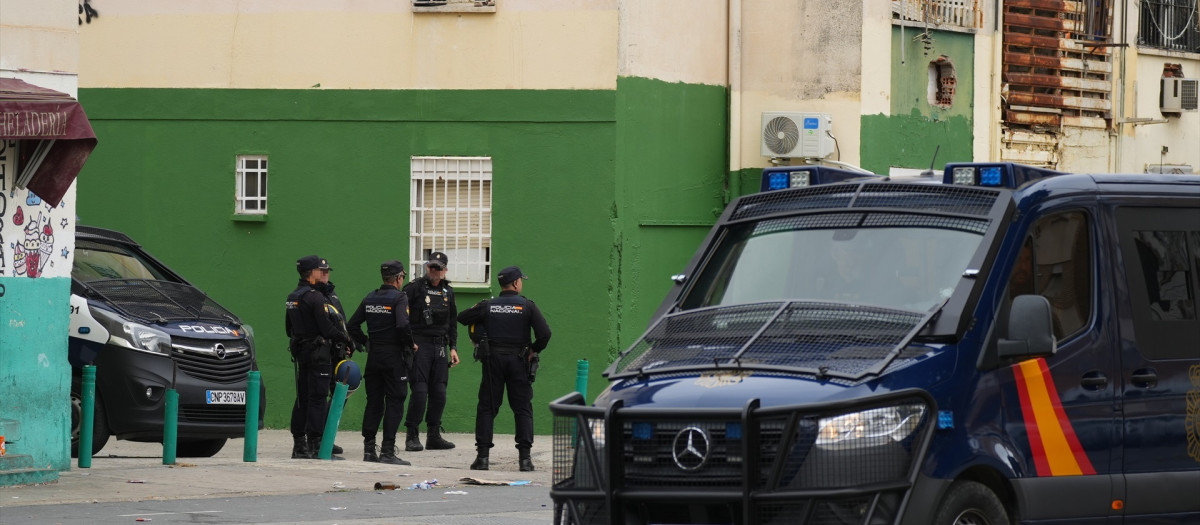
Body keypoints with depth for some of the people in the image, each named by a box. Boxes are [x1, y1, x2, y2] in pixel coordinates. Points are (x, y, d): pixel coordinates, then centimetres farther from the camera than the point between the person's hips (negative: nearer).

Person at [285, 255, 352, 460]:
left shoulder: (293, 297, 14)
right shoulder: (315, 297, -15)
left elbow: (289, 328, 21)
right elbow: (327, 328, -18)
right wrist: (345, 339, -4)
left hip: (301, 352, 9)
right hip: (318, 354, -9)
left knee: (302, 399, 12)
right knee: (317, 399, -8)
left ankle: (299, 445, 15)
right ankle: (315, 446, -10)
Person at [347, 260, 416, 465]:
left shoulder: (370, 298, 9)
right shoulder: (399, 298, -10)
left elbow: (353, 325, 9)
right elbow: (402, 325, -24)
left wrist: (367, 342, 16)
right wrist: (411, 344, -8)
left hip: (374, 356, 6)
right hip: (394, 356, -6)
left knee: (373, 402, 11)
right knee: (394, 402, -2)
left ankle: (369, 449, 11)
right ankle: (387, 451, -7)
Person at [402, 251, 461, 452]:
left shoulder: (448, 291, 15)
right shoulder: (414, 288, -2)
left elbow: (452, 322, 22)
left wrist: (453, 348, 15)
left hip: (440, 347, 5)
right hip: (419, 345, -5)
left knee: (439, 392, 4)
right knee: (420, 391, -11)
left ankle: (434, 436, 12)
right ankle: (412, 437, -6)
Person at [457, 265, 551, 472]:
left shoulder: (487, 306, 1)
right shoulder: (527, 306, -4)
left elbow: (462, 318, 10)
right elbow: (545, 333, -13)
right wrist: (535, 350, 4)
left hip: (493, 361, 1)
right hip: (518, 361, -1)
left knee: (487, 408, 6)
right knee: (523, 409, 5)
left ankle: (482, 456, 0)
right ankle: (525, 457, -1)